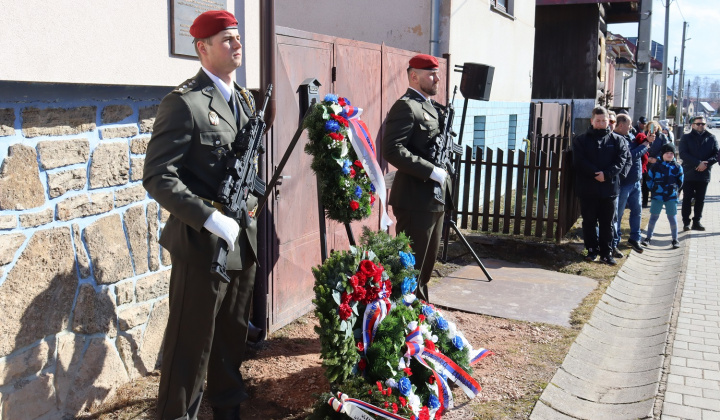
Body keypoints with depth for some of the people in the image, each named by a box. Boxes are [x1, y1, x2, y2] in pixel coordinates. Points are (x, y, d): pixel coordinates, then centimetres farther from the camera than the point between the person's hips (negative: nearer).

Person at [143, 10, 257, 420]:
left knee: (234, 334, 19)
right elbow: (158, 177, -19)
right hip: (203, 243, -7)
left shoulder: (246, 99, 11)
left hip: (243, 240, 7)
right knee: (192, 341, 5)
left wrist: (251, 200, 8)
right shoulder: (185, 102, -13)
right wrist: (211, 219, -23)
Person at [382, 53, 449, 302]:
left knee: (427, 261, 20)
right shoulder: (405, 107, -13)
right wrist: (431, 171, -24)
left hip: (436, 198, 10)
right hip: (416, 200, -10)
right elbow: (392, 151, -24)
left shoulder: (433, 107, 17)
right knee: (411, 263, -2)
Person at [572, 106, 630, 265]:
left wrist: (606, 174, -18)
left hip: (610, 188, 0)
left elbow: (621, 160, -4)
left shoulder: (617, 140, 8)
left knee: (607, 223, 6)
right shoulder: (581, 140, 5)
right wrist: (595, 173, -17)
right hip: (587, 188, 0)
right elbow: (579, 161, -7)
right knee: (589, 221, 8)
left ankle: (606, 252, 14)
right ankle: (592, 250, 20)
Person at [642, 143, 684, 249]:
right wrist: (653, 188, 1)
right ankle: (648, 237, 13)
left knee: (672, 217, 5)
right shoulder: (656, 166, 2)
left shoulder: (677, 167, 5)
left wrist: (674, 188, 0)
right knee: (654, 217, 5)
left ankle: (675, 239, 13)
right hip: (657, 196, 0)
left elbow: (680, 182, 11)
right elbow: (649, 179, 8)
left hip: (671, 196, 0)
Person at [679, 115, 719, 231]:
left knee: (700, 200, 8)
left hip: (704, 174, 2)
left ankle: (697, 222, 16)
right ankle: (686, 222, 5)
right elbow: (683, 154, -10)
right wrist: (698, 163, -19)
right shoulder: (686, 138, 2)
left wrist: (706, 163, -16)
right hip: (688, 174, -2)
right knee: (687, 199, 1)